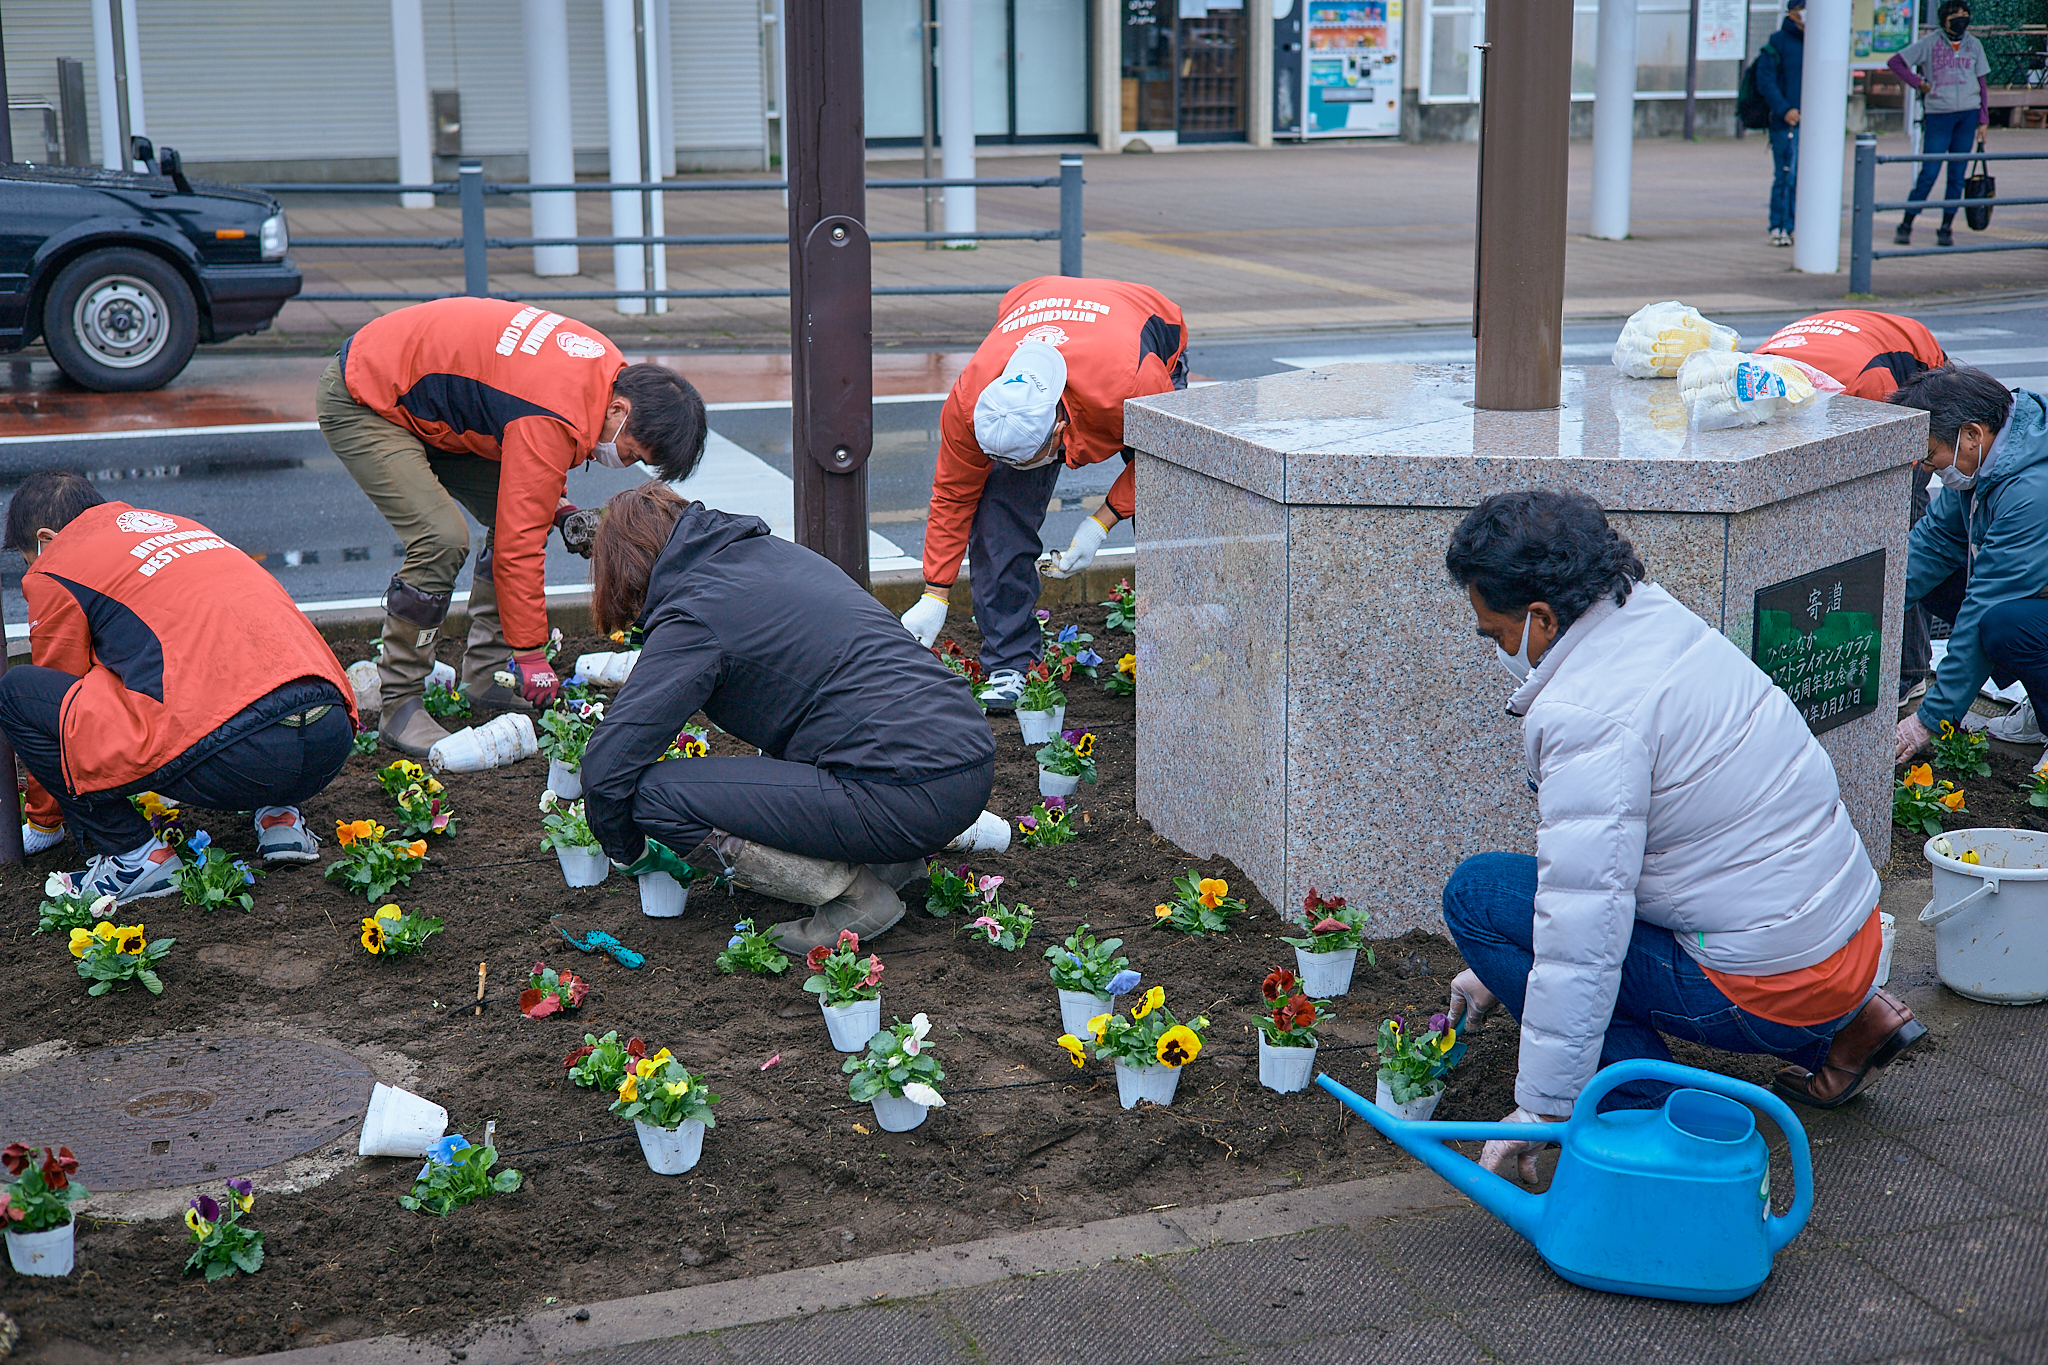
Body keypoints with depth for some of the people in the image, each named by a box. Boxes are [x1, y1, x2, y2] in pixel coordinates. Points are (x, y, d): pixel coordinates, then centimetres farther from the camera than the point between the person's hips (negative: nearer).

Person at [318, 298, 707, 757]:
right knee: (442, 538, -23)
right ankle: (400, 705, -13)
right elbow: (519, 542, -30)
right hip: (359, 404, -10)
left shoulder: (608, 369, -4)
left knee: (514, 512, 5)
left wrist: (559, 506, 0)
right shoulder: (555, 420, -33)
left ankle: (485, 674, 13)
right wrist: (530, 655, -23)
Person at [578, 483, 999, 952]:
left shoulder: (692, 617, -4)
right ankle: (890, 860, 15)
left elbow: (607, 767, -8)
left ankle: (854, 895, -5)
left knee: (655, 794, -9)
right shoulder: (780, 553, 20)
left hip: (908, 798, -9)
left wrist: (629, 853, 13)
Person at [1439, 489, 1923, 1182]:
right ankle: (1850, 1023, 22)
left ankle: (1648, 1109, -6)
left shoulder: (1582, 715, -21)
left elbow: (1583, 928, -25)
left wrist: (1541, 1108, -18)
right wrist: (1499, 969, 22)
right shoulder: (1659, 615, 8)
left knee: (1477, 892, -7)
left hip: (1774, 991, -9)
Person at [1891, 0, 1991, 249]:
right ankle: (1906, 224, 3)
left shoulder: (1974, 46, 10)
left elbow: (1983, 85, 13)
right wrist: (1919, 83, -3)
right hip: (1938, 114, -3)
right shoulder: (1929, 42, 0)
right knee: (1929, 173, -7)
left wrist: (1983, 121, 7)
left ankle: (1946, 229, 10)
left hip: (1968, 115, 3)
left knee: (1957, 175, 4)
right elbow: (1895, 62, 2)